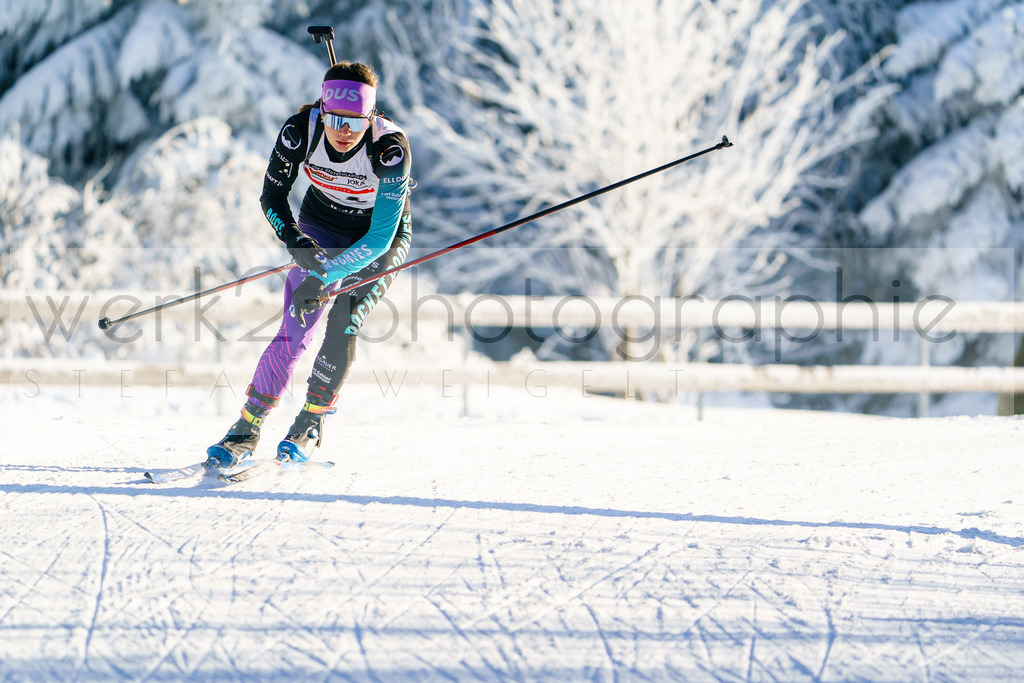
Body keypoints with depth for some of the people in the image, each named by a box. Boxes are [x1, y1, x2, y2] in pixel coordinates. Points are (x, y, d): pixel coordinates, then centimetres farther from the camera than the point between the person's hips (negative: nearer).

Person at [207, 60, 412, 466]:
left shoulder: (391, 147, -35)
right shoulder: (301, 129, -26)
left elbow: (381, 236, -36)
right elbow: (272, 196, -12)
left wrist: (324, 278, -43)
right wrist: (298, 246, -27)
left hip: (380, 239, -2)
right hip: (320, 230, 2)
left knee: (343, 325, -21)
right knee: (296, 329, -13)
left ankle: (309, 427, -3)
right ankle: (246, 431, -4)